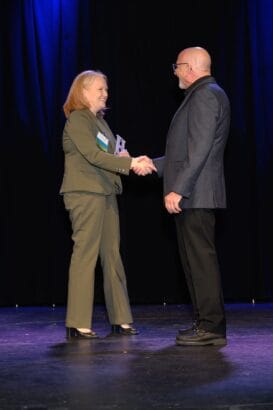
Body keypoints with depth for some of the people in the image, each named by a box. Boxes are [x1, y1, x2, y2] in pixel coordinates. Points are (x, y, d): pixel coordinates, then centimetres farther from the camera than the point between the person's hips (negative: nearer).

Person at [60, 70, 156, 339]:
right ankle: (78, 324, -4)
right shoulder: (76, 120, -7)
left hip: (106, 193, 9)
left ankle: (120, 320, 14)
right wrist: (131, 163, -19)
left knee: (112, 255, 8)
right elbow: (93, 155, -17)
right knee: (85, 254, -8)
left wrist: (133, 163, -1)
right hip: (85, 193, -9)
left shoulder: (98, 121, 20)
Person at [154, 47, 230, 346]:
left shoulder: (205, 95, -11)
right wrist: (154, 164, 23)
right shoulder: (204, 95, 21)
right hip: (192, 196, 11)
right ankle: (205, 322, 18)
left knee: (201, 258, -8)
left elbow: (200, 149, -21)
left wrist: (178, 189, -23)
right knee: (194, 258, 12)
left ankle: (211, 327, -4)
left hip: (195, 195, -11)